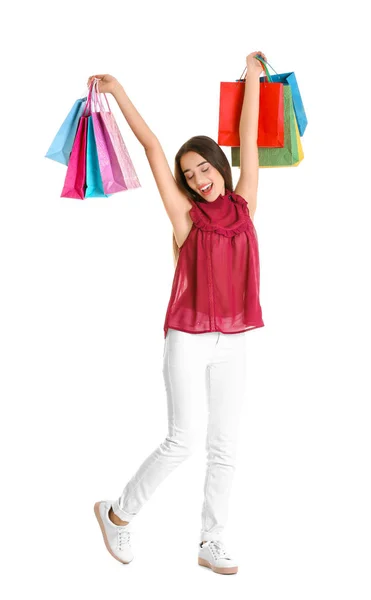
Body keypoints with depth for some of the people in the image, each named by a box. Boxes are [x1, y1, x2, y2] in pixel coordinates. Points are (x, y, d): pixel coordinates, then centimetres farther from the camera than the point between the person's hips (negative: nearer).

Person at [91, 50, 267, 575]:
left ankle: (212, 543, 18)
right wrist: (118, 92, 0)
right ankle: (118, 513, 16)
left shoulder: (244, 206, 7)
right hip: (189, 340, -4)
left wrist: (253, 75, 21)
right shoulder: (187, 214, -1)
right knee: (183, 441, -5)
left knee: (225, 447, 7)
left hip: (232, 342, 4)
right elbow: (152, 147, -3)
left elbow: (249, 138, 11)